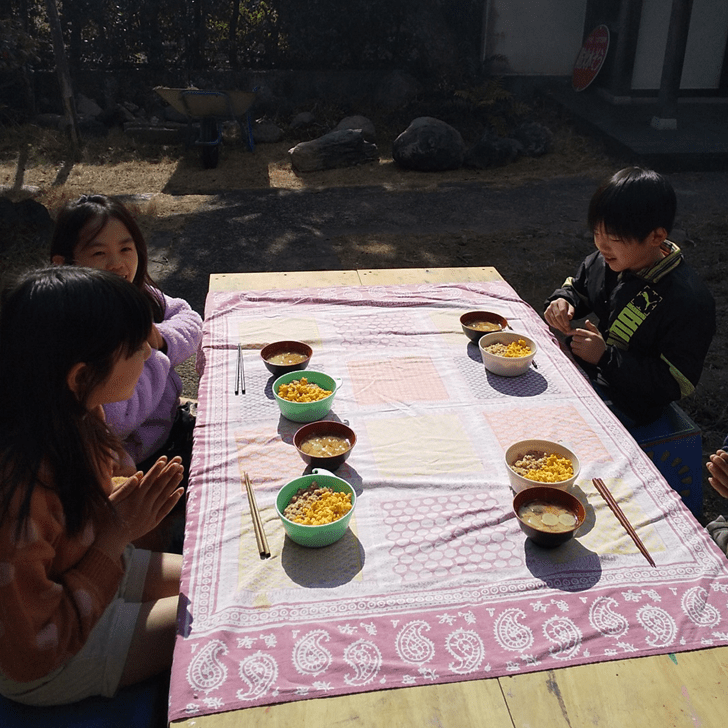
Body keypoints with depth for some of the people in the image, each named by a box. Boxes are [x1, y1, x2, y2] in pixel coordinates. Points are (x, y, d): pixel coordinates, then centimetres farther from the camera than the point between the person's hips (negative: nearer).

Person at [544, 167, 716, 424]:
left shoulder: (689, 301, -25)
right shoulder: (608, 260, -4)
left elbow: (675, 383, -22)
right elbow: (577, 286, 18)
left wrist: (605, 357, -28)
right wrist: (562, 301, -8)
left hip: (623, 405, -7)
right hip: (579, 369, 7)